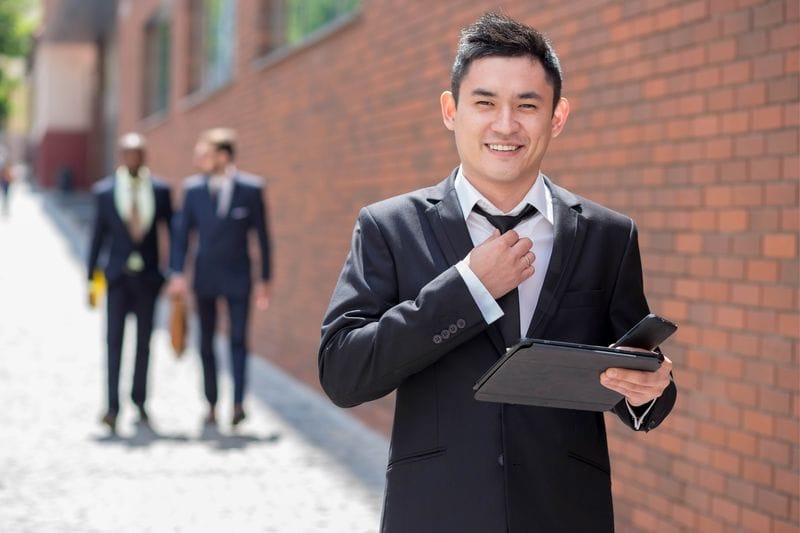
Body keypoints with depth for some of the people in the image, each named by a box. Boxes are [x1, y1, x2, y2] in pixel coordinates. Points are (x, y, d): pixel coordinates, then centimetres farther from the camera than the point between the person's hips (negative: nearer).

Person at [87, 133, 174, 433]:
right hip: (118, 276, -1)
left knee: (143, 341, 9)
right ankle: (113, 407, -8)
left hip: (148, 276, 1)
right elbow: (98, 235, 4)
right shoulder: (104, 191, 0)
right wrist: (90, 277, 4)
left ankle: (140, 401, 22)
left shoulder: (160, 190, 1)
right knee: (114, 340, -8)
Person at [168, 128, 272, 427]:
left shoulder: (251, 189, -7)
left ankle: (238, 402, -2)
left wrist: (264, 280, -2)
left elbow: (262, 236, -2)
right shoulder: (193, 188, 0)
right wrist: (177, 273, -5)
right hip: (205, 278, 3)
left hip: (237, 278, -3)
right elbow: (182, 232, 4)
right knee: (206, 343, 6)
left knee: (238, 339, -6)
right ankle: (212, 405, 14)